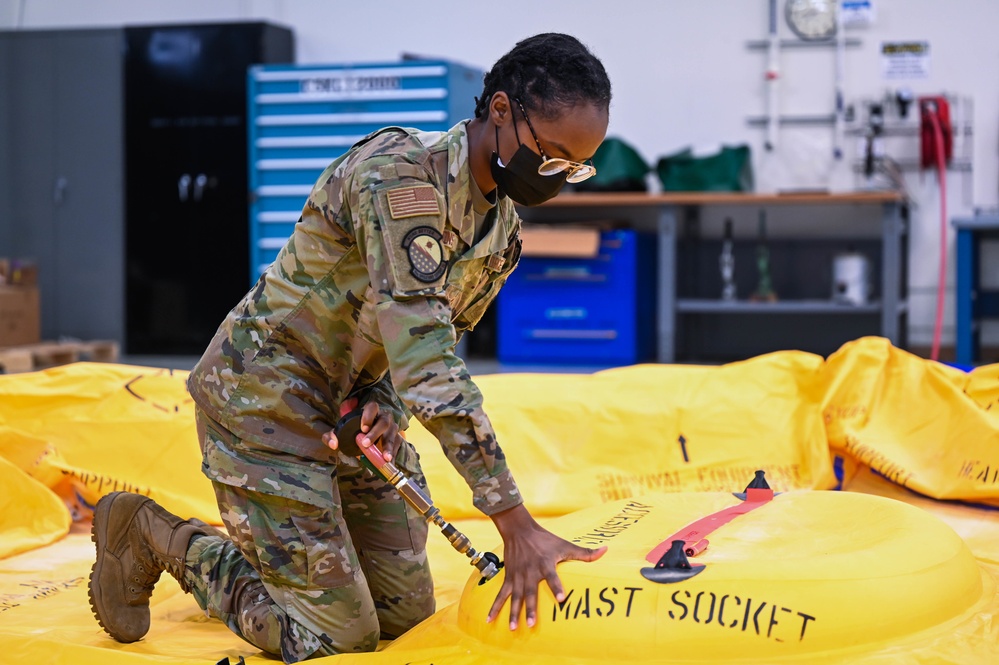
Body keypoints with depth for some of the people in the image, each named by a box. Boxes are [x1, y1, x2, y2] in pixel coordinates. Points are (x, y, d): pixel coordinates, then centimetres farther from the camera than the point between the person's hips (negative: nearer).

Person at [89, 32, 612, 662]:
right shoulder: (400, 170, -28)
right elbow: (421, 348, -36)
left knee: (408, 613, 9)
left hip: (351, 408, 9)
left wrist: (387, 404, -17)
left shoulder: (505, 229, 1)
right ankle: (154, 533, 11)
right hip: (266, 392, -9)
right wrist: (516, 523, -38)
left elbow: (432, 341, 9)